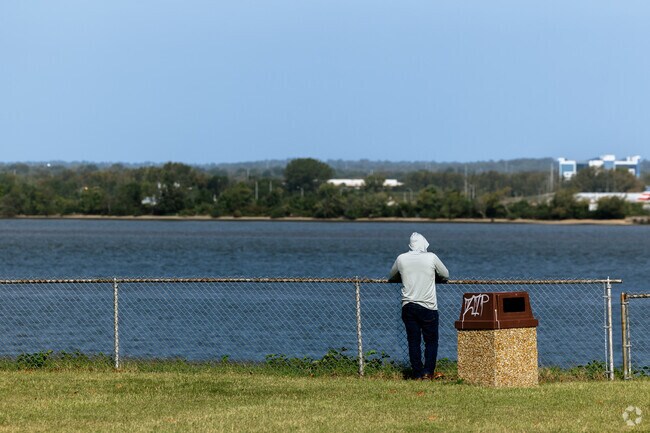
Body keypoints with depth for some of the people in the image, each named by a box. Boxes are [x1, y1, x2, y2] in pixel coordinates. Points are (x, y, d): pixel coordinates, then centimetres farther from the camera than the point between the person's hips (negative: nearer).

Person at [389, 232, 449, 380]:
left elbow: (392, 278, 19)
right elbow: (445, 275, 10)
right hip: (428, 306, -2)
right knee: (431, 340, 7)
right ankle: (428, 371, -2)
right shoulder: (431, 258, -4)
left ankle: (417, 373, 5)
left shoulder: (401, 259, 2)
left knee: (413, 341, 6)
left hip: (408, 306, 2)